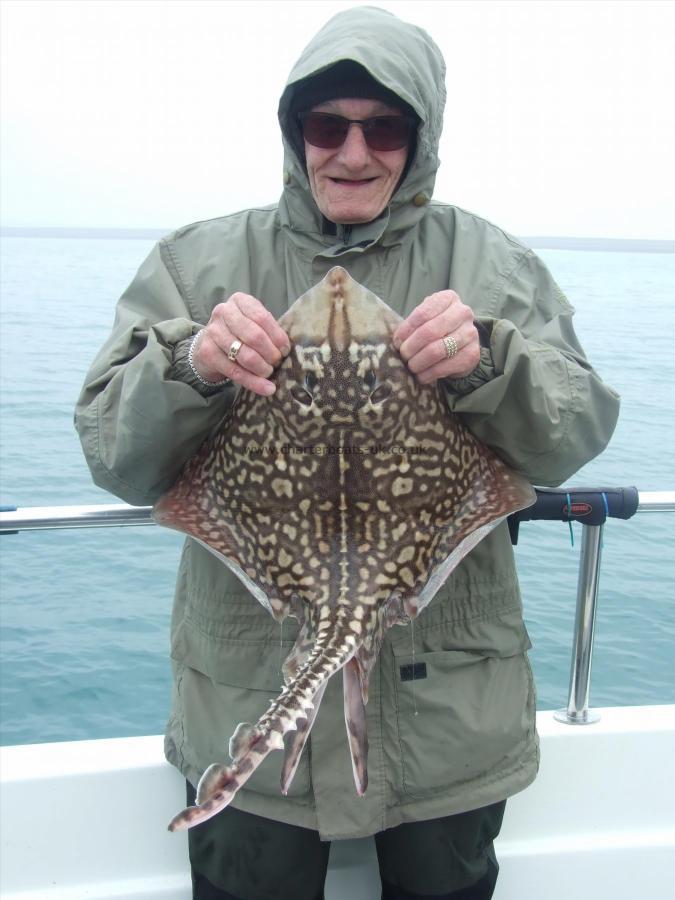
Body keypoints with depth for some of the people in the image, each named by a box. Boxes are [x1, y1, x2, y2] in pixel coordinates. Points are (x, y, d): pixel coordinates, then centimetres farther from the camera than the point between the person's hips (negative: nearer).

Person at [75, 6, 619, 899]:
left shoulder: (493, 264, 2)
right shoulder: (199, 263, 1)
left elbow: (577, 435, -6)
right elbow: (115, 459, -5)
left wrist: (490, 366, -25)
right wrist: (188, 369, -25)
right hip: (250, 701, 0)